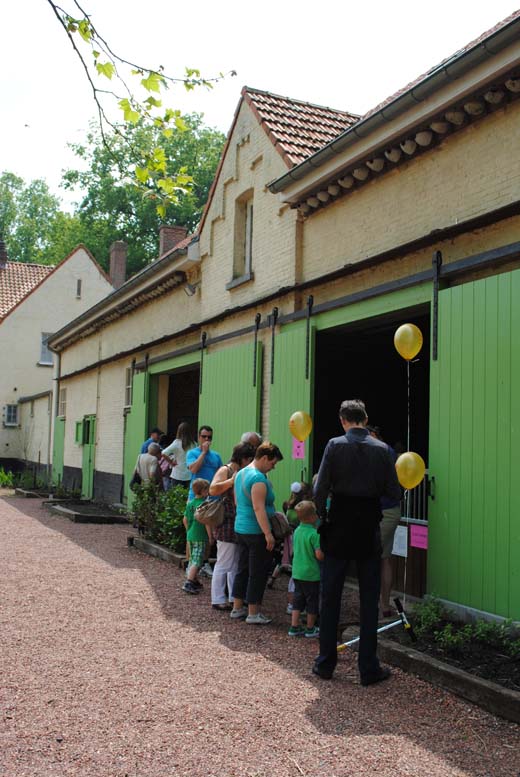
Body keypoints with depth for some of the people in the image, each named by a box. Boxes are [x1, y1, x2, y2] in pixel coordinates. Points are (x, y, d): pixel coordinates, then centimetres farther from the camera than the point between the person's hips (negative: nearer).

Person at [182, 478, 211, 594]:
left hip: (190, 536, 8)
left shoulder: (190, 503, 7)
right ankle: (188, 583, -12)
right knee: (197, 561, -5)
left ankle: (195, 581, 29)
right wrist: (210, 536, -10)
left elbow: (185, 520, 13)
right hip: (200, 537, -8)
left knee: (193, 560, 18)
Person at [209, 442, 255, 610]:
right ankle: (218, 600, 6)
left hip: (239, 525, 9)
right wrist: (232, 480, -24)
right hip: (227, 525, -9)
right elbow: (213, 490, -25)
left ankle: (235, 597, 24)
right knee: (224, 563, -2)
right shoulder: (225, 470, -10)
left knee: (236, 564, 15)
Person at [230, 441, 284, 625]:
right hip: (256, 532, -9)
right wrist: (268, 534, -24)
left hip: (240, 529, 9)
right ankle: (253, 613, 6)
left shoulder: (241, 474, 11)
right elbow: (258, 508, -24)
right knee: (258, 573, 0)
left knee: (243, 569, 17)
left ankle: (237, 608, 24)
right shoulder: (258, 478, -19)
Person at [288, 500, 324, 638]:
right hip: (311, 573, -7)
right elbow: (319, 555, -22)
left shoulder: (297, 531, 4)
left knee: (298, 599, 14)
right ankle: (310, 629, 18)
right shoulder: (314, 533, -20)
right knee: (312, 601, 8)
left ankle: (294, 627, 15)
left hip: (297, 571, 7)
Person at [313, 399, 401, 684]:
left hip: (338, 530, -1)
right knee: (369, 601, 10)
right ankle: (368, 668, 14)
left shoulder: (335, 445, -7)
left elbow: (320, 490, -10)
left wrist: (322, 516, 7)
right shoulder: (382, 449, -2)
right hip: (369, 532, 1)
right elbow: (394, 493, -2)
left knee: (330, 598, 11)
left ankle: (326, 663, 19)